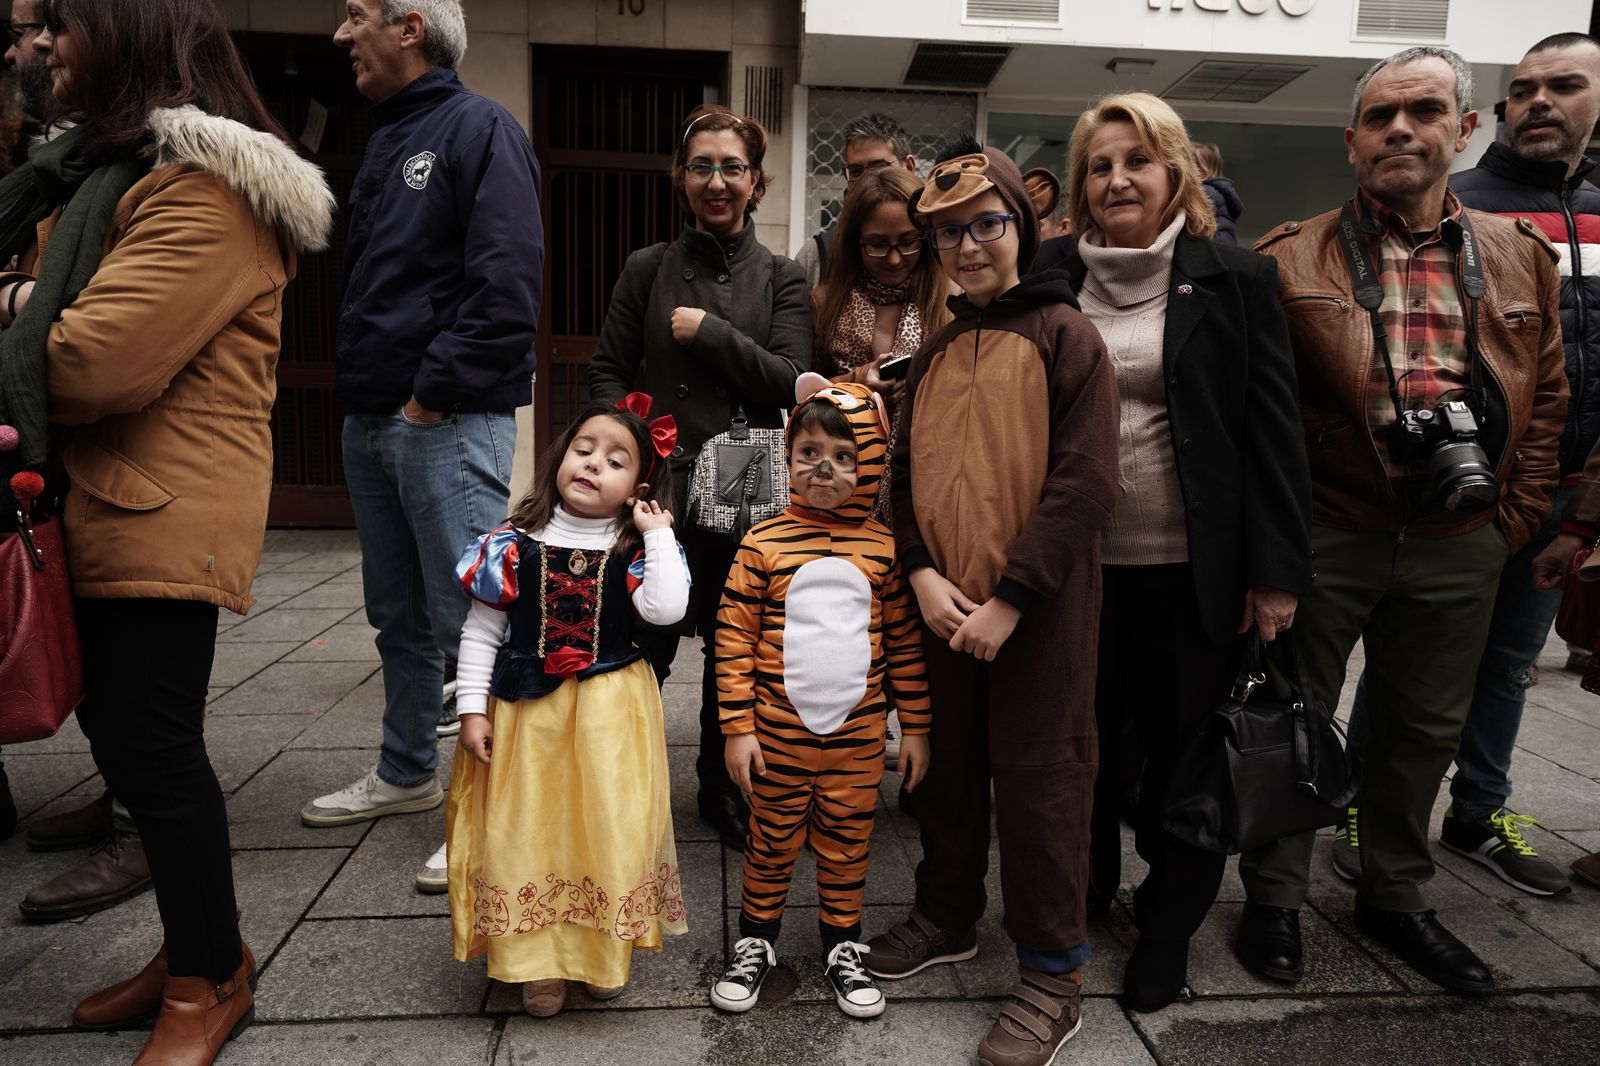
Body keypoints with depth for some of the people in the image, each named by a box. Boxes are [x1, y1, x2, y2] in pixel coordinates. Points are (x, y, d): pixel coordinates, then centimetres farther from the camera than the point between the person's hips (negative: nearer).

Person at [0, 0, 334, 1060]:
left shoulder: (204, 189, -14)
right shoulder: (96, 168, 21)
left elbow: (95, 363, -21)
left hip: (162, 521, -10)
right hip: (103, 512, 10)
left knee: (152, 749, -2)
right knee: (126, 739, 15)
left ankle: (211, 981, 19)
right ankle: (202, 947, 32)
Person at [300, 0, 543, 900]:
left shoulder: (479, 129, -6)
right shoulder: (386, 141, 21)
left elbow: (507, 283, -18)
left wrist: (435, 392, -17)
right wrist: (360, 383, 12)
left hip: (448, 422, -9)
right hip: (373, 419, 9)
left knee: (468, 621, -6)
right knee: (400, 615, 17)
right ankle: (408, 773, 32)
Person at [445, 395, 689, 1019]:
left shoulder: (634, 551, -3)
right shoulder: (515, 544, -2)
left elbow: (666, 609, -21)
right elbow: (481, 631, 2)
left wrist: (658, 534, -15)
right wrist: (473, 707, -3)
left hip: (610, 713, 0)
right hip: (525, 710, 1)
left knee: (607, 828, 6)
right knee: (526, 831, 7)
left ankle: (605, 951, 28)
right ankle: (536, 959, 26)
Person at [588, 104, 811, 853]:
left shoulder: (781, 279, 6)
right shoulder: (647, 269, 6)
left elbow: (792, 382, -6)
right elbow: (607, 371, 5)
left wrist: (710, 331, -11)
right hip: (660, 488, 0)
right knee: (642, 647, 1)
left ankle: (724, 788, 31)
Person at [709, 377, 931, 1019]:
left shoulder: (883, 547, -2)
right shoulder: (763, 544, -7)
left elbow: (905, 641, 4)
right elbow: (734, 639, -5)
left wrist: (916, 727, 5)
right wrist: (737, 728, -7)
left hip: (858, 734, 1)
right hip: (778, 733, -1)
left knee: (847, 845, 15)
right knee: (772, 842, 15)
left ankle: (842, 949, 35)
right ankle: (755, 943, 36)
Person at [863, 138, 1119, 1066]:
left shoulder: (1065, 336, -5)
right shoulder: (936, 353, 12)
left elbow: (1085, 482, -13)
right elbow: (909, 472, 12)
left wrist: (1011, 596, -17)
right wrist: (921, 571, -4)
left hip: (1038, 610, -5)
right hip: (944, 606, 5)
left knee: (1039, 778, 4)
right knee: (950, 765, 16)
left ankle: (1054, 972, 20)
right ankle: (947, 917, 37)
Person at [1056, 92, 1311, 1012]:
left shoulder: (1236, 280, -2)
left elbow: (1274, 430, -4)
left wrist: (1278, 571, -7)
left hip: (1195, 568, -2)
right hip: (1080, 563, 2)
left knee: (1186, 747, 11)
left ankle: (1171, 924, 31)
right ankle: (1084, 891, 37)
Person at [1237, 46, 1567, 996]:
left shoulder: (1523, 257, 8)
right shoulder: (1291, 259, -3)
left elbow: (1546, 398, 11)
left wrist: (1518, 517, 5)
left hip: (1459, 544, 4)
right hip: (1322, 533, -3)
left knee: (1425, 729, 16)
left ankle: (1396, 896, 37)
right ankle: (1276, 898, 26)